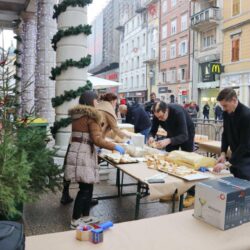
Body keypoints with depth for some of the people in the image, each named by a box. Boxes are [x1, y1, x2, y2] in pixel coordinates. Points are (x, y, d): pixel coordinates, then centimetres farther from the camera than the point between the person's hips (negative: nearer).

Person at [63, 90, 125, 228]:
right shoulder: (91, 116, -12)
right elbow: (97, 139, -17)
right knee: (85, 189, 0)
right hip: (84, 154, -9)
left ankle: (85, 217, 26)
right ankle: (75, 221, 8)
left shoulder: (76, 115, 14)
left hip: (76, 152, 9)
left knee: (87, 187, 16)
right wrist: (115, 147, -9)